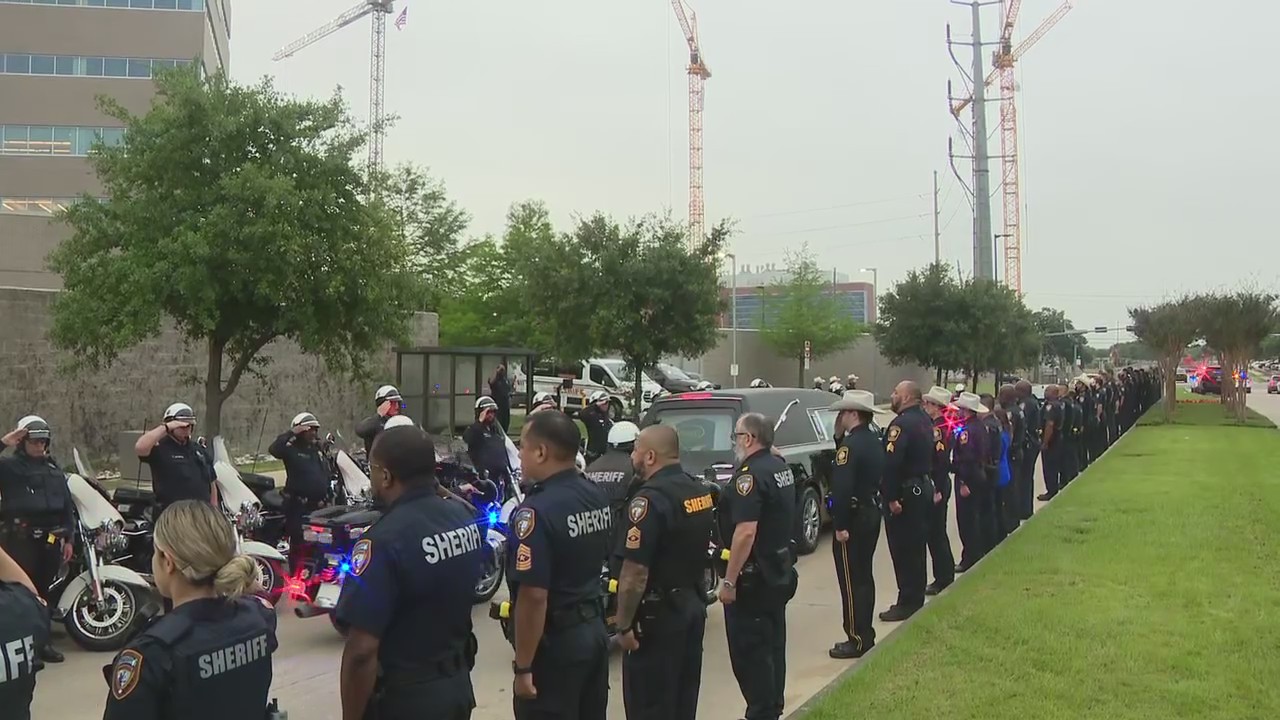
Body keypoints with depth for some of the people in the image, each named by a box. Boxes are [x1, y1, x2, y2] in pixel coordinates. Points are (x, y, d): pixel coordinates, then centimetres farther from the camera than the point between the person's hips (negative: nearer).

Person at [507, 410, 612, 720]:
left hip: (554, 640, -8)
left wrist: (523, 666, -19)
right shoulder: (598, 496, 3)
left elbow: (533, 596, -25)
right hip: (595, 629, 8)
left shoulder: (537, 510, -23)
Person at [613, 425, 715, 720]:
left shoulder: (650, 499, -21)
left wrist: (624, 625, -16)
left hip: (657, 614, -9)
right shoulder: (700, 490, 8)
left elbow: (635, 573, -24)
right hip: (693, 606, 9)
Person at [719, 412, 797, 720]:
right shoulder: (781, 466, 9)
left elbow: (746, 532, -28)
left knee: (749, 649, -2)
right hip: (780, 568, 10)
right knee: (772, 643, 18)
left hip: (754, 574, -10)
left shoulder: (750, 474, -21)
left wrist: (729, 580, -24)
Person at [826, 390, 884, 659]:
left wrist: (840, 525, -22)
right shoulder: (874, 442, 11)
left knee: (851, 581, -3)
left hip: (853, 518, -10)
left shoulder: (851, 444, -19)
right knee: (864, 577, 16)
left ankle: (857, 640, 2)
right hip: (871, 513, 10)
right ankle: (865, 635, 24)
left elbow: (842, 488, -25)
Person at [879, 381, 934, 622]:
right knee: (916, 549, 17)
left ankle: (907, 603, 2)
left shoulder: (901, 424, -20)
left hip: (905, 493, -10)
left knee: (903, 550, -3)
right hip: (923, 489, 10)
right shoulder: (924, 421, 11)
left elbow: (891, 464, -27)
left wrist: (891, 497, -24)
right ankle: (916, 599, 26)